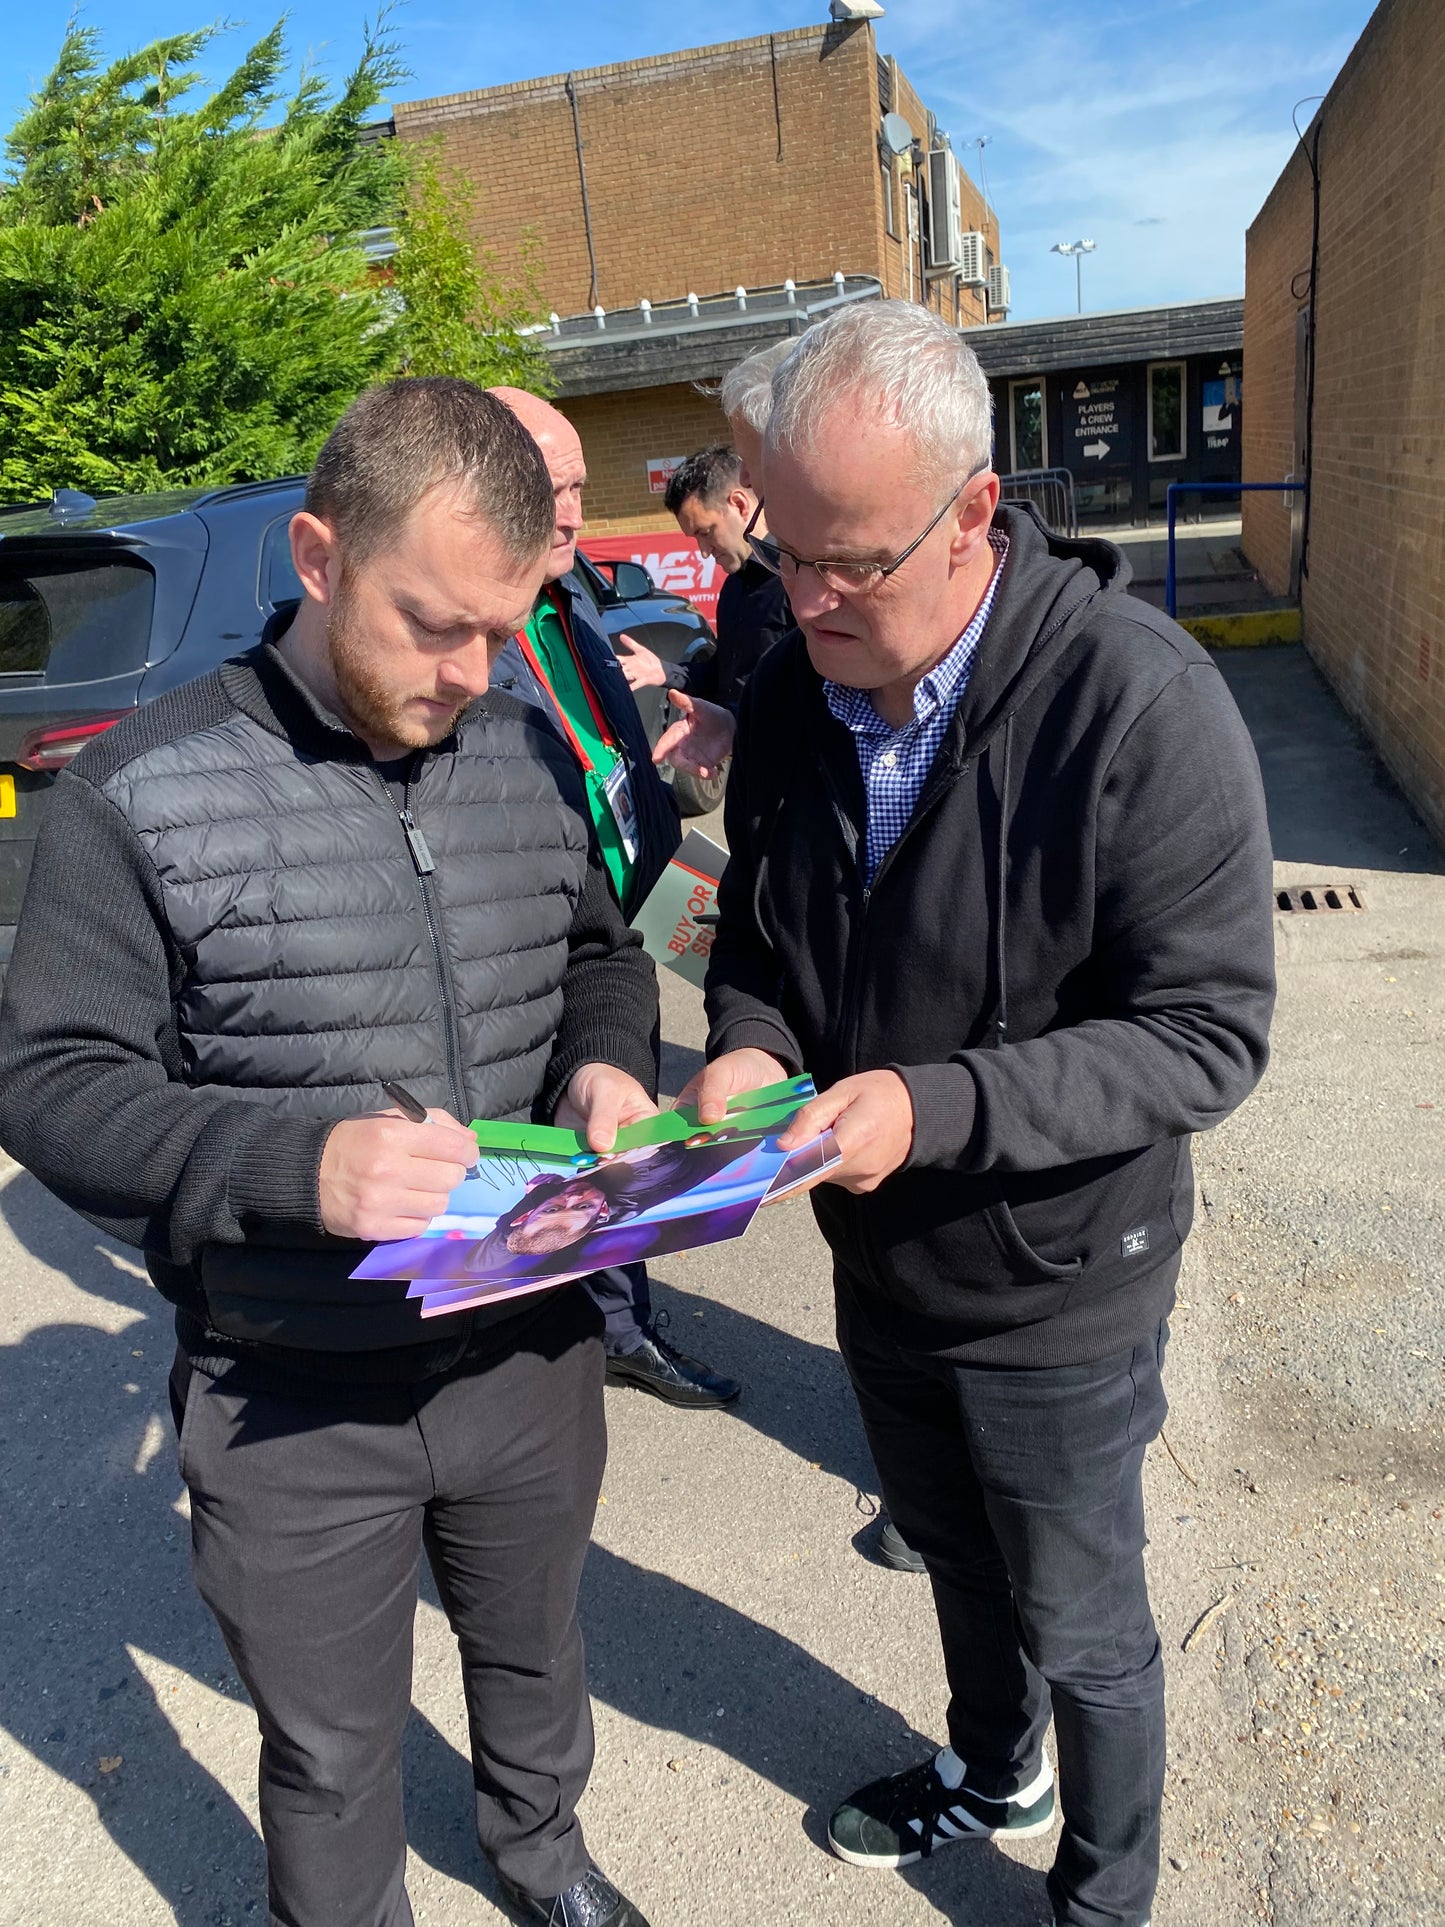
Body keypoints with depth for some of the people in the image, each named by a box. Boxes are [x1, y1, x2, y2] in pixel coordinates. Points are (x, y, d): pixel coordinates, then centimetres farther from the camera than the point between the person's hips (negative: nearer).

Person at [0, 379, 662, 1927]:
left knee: (533, 1649, 30)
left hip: (529, 1351, 5)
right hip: (295, 1409, -4)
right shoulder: (143, 793, -15)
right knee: (331, 1758, 20)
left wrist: (606, 1061, -11)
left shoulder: (527, 754, -3)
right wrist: (297, 1159, -29)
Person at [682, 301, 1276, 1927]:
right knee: (955, 1555, 30)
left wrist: (938, 1107, -33)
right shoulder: (790, 693, -7)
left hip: (1055, 1287, -5)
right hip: (878, 1260, 6)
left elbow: (1209, 1032, -24)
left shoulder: (1139, 703, -27)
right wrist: (745, 1041, -16)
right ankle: (992, 1775, 61)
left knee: (1081, 1627, 18)